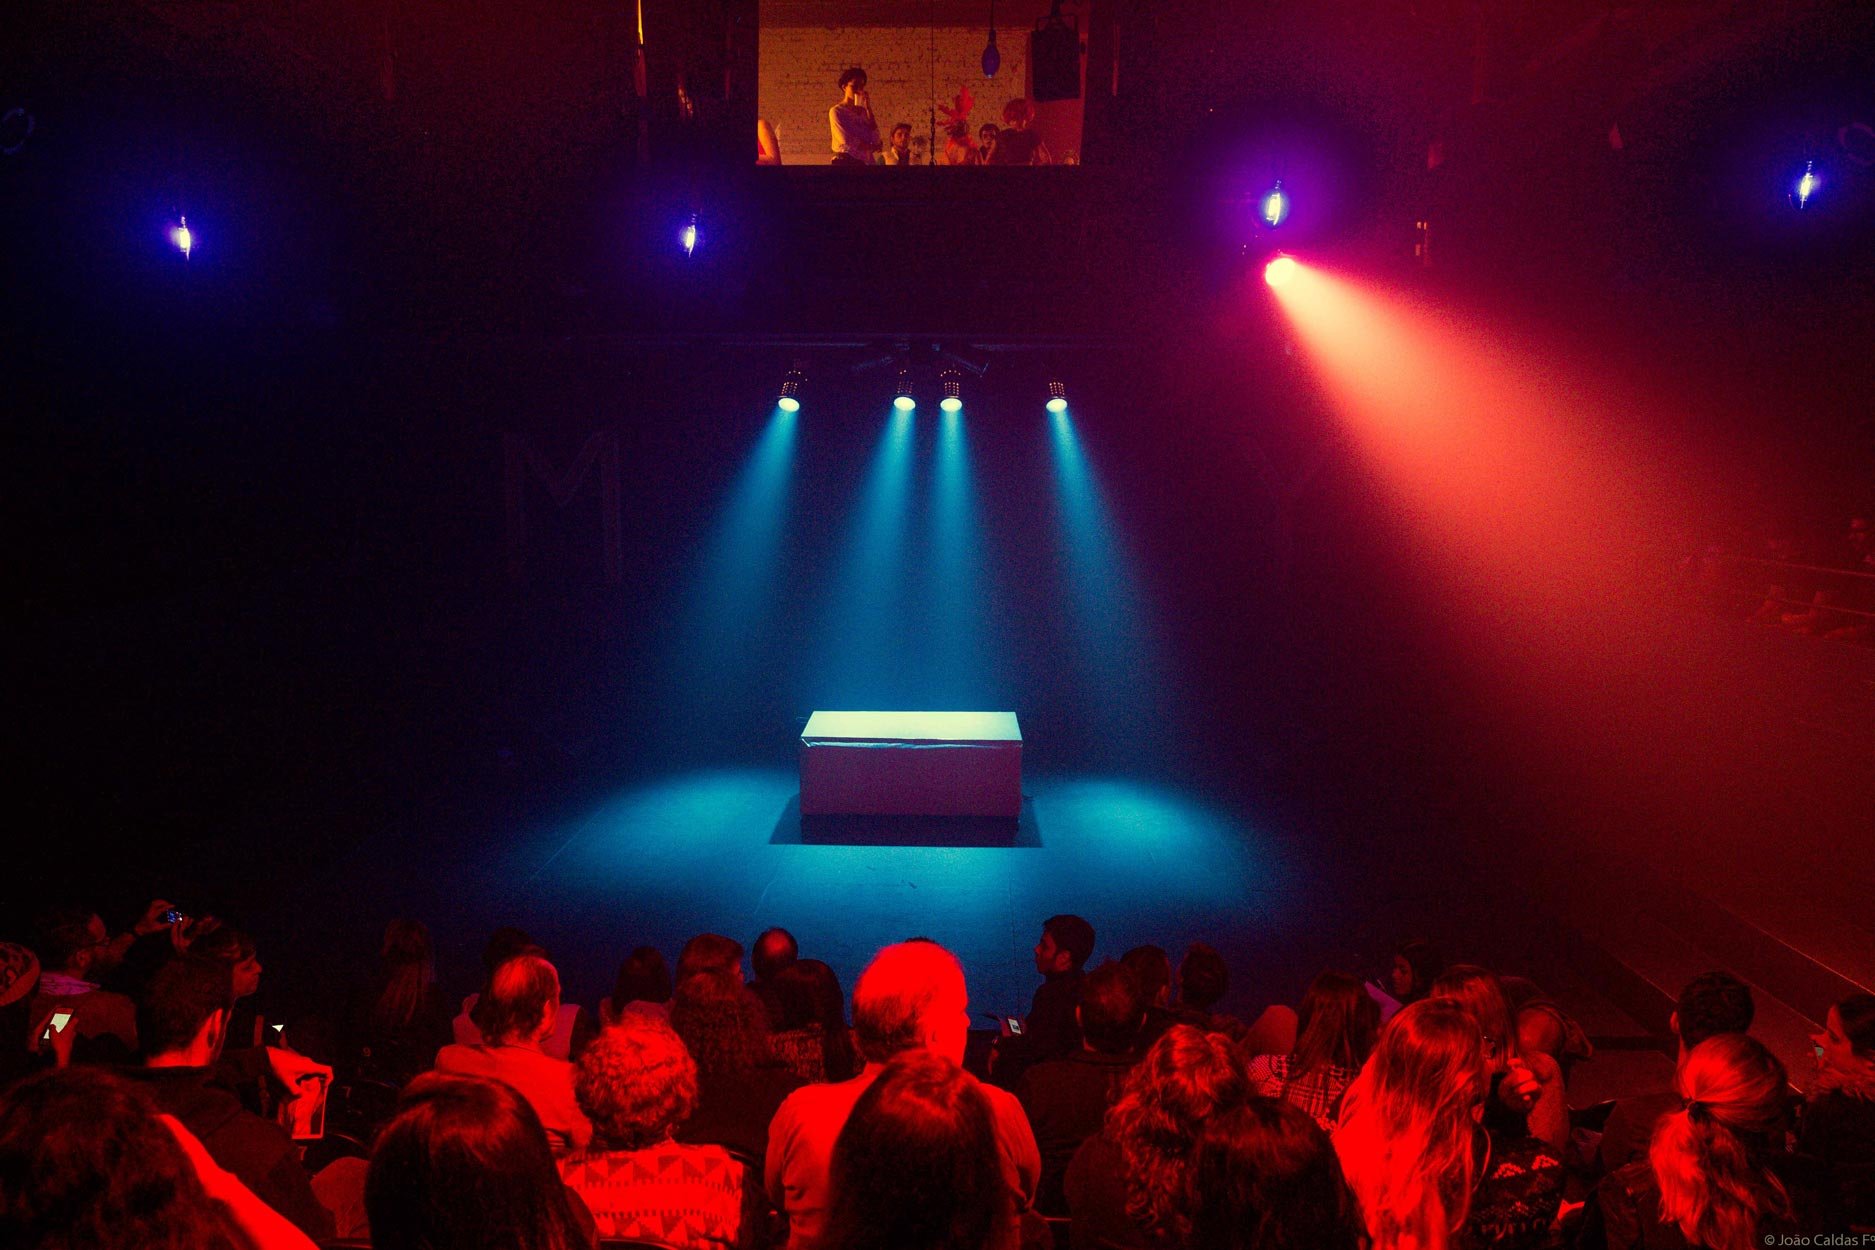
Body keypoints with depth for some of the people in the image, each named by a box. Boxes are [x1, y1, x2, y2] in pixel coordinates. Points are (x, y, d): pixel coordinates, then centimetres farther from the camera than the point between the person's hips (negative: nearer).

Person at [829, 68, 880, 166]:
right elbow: (846, 143, -10)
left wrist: (869, 109, 2)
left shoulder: (863, 111, 15)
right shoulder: (836, 111, 0)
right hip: (845, 161, -5)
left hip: (865, 161, 5)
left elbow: (876, 140, 3)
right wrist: (871, 146, 2)